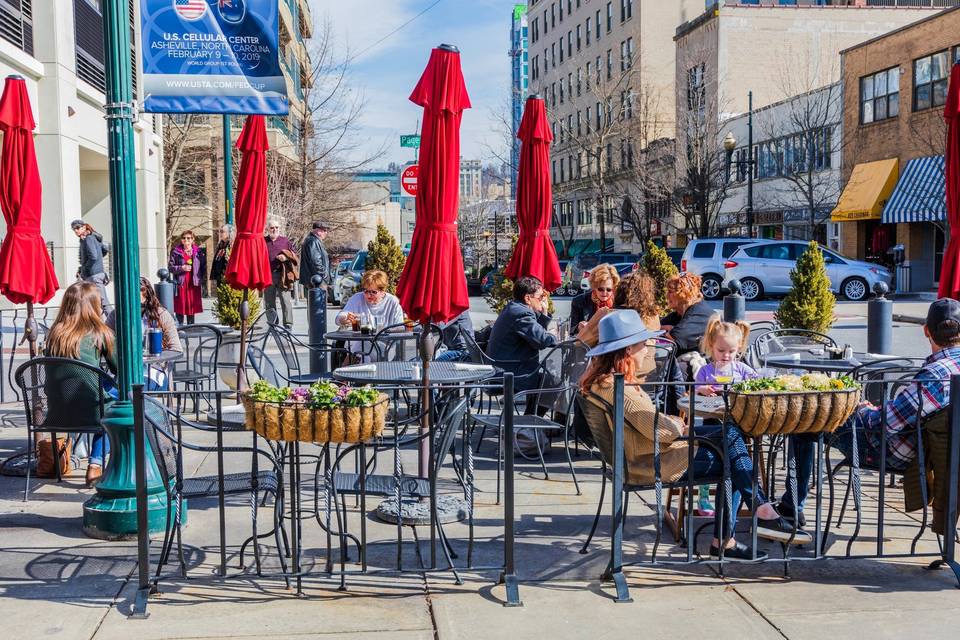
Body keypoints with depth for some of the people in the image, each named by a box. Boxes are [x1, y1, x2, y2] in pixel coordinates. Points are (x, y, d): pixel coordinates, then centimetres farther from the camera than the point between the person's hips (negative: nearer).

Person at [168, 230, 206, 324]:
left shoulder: (198, 252, 7)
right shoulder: (176, 252, 3)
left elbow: (203, 267, 8)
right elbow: (171, 267, 0)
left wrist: (200, 278, -5)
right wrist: (181, 268, -15)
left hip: (193, 284, 2)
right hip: (180, 284, -2)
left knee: (192, 308, 7)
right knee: (180, 308, -1)